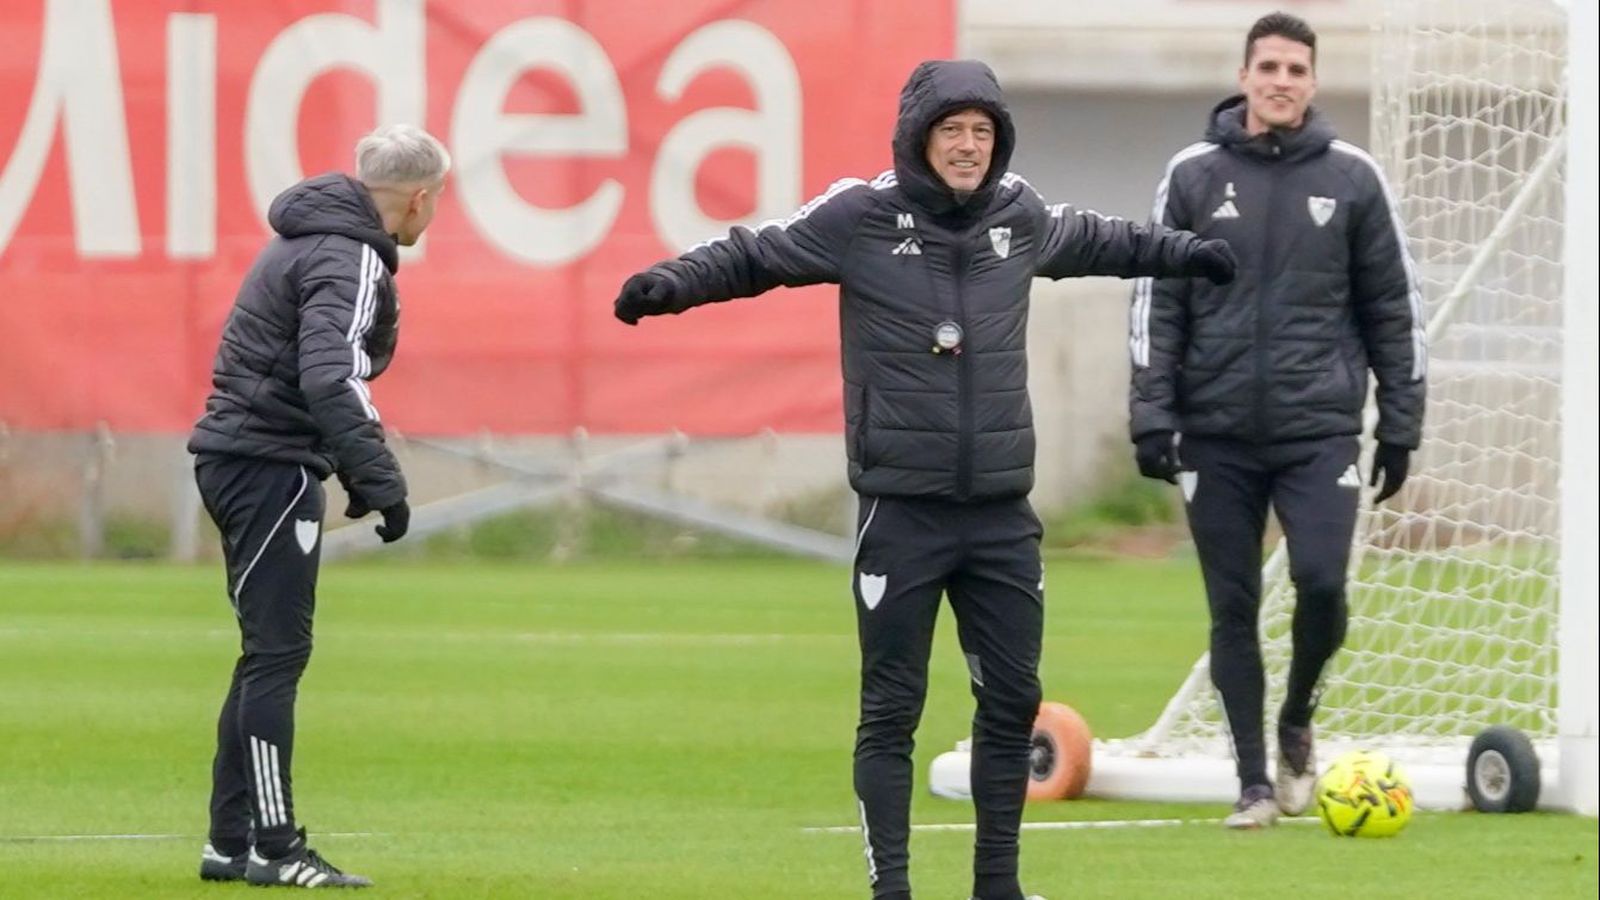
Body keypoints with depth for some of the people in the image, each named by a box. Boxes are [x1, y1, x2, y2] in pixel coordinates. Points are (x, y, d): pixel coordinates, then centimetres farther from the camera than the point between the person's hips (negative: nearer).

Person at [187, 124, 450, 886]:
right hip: (271, 465, -10)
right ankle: (273, 848, -8)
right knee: (277, 653, -8)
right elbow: (330, 380, -28)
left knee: (269, 653, 14)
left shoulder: (307, 242, 17)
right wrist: (379, 480, -30)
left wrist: (358, 470, 23)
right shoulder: (349, 262, -15)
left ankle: (233, 842, 17)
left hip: (243, 458, 10)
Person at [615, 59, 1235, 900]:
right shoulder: (860, 216, -7)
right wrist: (671, 282, -22)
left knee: (1012, 702, 9)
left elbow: (1089, 239, 26)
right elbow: (755, 254, -5)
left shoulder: (1020, 216, 6)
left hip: (1001, 513, 5)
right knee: (891, 710, -1)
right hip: (902, 511, -5)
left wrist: (1181, 253, 40)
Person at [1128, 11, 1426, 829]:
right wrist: (1152, 416, -4)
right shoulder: (1193, 177, 3)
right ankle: (1253, 782, 12)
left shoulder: (1352, 179, 3)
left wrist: (1400, 424, 4)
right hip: (1218, 433, 1)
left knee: (1321, 583, -15)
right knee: (1233, 609, 2)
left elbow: (1392, 307, 7)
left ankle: (1297, 722, 13)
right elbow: (1157, 302, 3)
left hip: (1319, 429, -1)